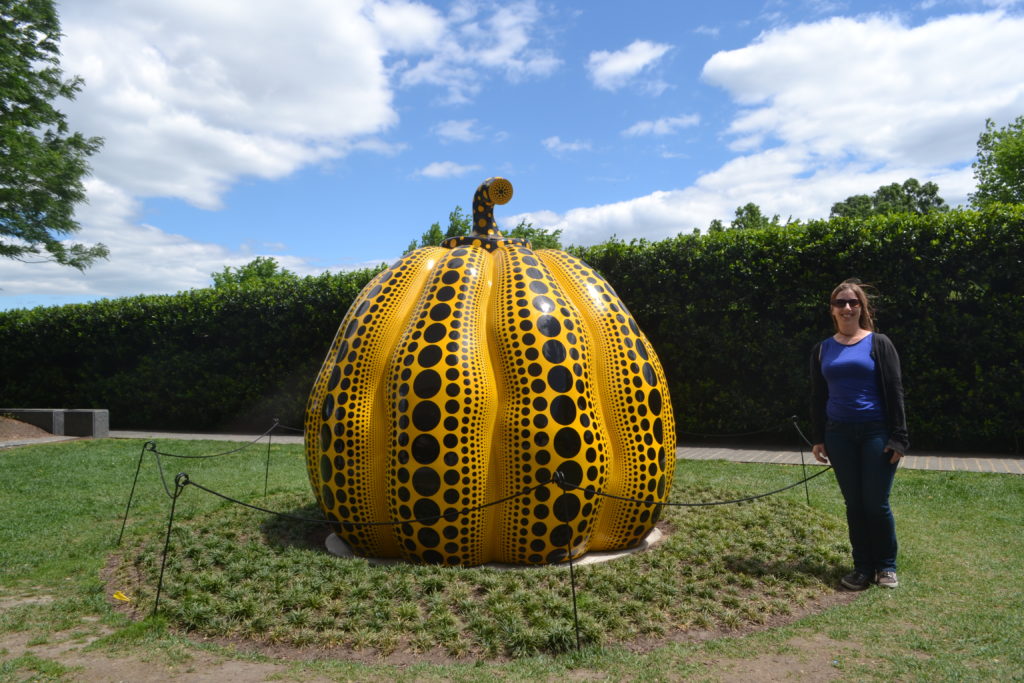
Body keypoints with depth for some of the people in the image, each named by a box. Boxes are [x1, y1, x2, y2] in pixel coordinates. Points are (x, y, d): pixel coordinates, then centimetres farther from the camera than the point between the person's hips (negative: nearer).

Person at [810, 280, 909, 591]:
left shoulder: (878, 344, -1)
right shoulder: (822, 350, 8)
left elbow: (894, 391, -3)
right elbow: (817, 397, 11)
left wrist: (898, 436, -9)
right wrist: (818, 438, 6)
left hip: (876, 433, -3)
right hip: (839, 435, 3)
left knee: (876, 504, 0)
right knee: (854, 504, 7)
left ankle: (886, 567, 17)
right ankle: (863, 567, 17)